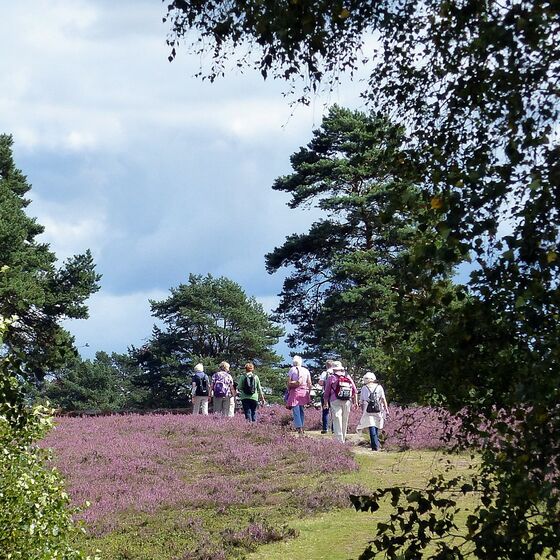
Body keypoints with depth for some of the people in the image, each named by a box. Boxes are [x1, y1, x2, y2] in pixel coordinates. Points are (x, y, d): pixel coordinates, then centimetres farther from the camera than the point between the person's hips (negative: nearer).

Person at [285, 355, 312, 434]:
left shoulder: (292, 369, -4)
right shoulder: (306, 370, 8)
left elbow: (289, 383, -6)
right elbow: (309, 383, 8)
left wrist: (288, 390, 9)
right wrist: (308, 392, 16)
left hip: (295, 391, -4)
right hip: (304, 392, 4)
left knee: (296, 411, -4)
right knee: (302, 410, 14)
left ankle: (299, 427, -14)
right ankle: (301, 426, 15)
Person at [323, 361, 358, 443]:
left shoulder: (331, 378, 3)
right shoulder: (348, 377, 12)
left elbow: (327, 392, 5)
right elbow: (355, 391, 9)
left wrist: (325, 403, 14)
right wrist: (355, 402, 12)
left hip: (335, 402, -3)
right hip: (347, 402, 4)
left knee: (337, 420, -5)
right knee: (345, 421, 13)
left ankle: (339, 440, -14)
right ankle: (343, 439, 20)